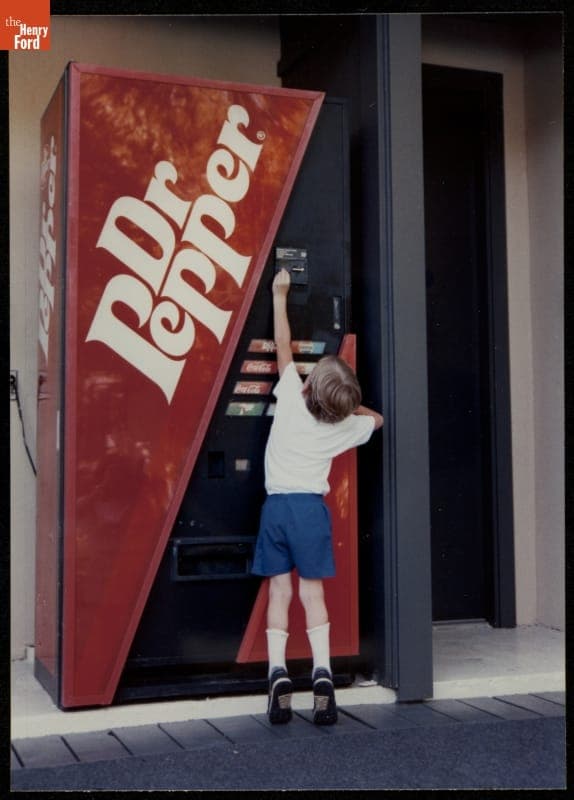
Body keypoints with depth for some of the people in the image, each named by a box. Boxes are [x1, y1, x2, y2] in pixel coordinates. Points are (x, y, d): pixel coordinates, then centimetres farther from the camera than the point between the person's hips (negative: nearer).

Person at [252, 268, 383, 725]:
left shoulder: (291, 399, -5)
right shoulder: (344, 427, 2)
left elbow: (284, 345, 6)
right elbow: (376, 419, 24)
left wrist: (280, 295, 16)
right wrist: (348, 404, 26)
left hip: (276, 504, -1)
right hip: (311, 506, 1)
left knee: (280, 591, 4)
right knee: (313, 592, 5)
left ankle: (279, 675, -3)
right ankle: (322, 676, -3)